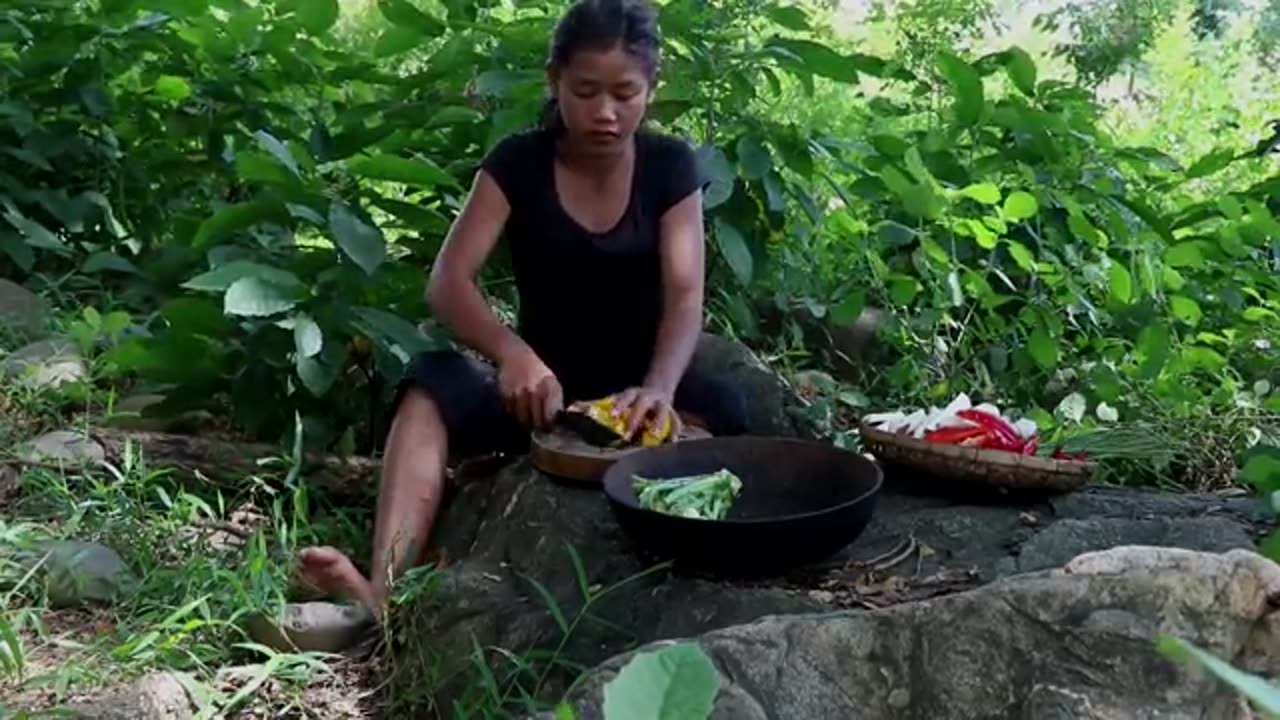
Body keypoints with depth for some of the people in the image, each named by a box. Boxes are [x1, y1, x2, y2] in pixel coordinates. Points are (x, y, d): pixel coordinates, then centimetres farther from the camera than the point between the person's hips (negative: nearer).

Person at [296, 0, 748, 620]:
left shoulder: (670, 166, -4)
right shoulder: (517, 164, -5)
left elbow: (685, 297, -13)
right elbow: (447, 282, -16)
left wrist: (659, 388, -35)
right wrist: (512, 352, -37)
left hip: (638, 387, 0)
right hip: (544, 388, 0)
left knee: (726, 408, -33)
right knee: (432, 387, -31)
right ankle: (383, 588, -46)